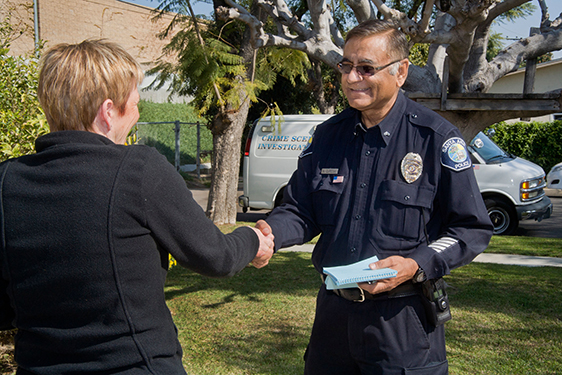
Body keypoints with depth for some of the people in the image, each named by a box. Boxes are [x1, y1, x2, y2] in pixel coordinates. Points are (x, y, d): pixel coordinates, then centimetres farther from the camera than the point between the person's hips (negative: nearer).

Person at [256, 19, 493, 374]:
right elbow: (301, 211, 9)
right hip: (333, 312, 5)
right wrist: (269, 232, -12)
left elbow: (473, 229, -6)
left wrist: (416, 265, -20)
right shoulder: (328, 135, 5)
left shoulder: (437, 138, -10)